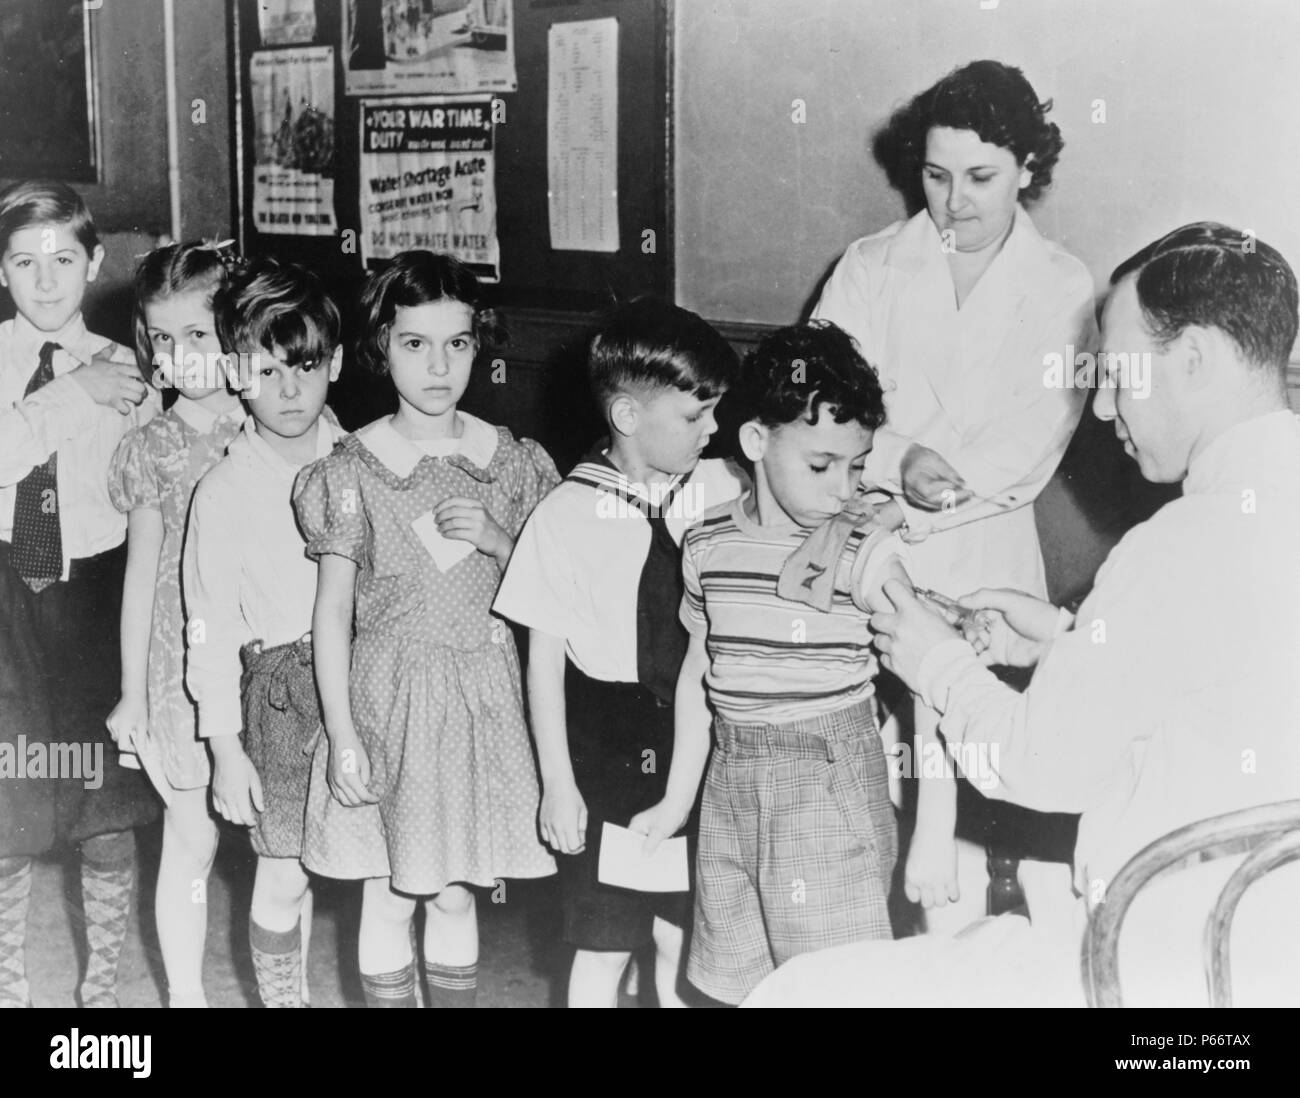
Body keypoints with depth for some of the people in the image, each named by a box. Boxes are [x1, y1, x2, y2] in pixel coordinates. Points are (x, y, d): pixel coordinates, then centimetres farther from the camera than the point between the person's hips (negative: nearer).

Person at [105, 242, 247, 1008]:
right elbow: (142, 575, 3)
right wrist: (133, 692, 4)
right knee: (193, 842, 7)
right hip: (186, 665, -1)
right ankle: (186, 993, 23)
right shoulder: (151, 449, -1)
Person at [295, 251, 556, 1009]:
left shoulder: (513, 461, 1)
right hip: (392, 691, -2)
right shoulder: (353, 470, -7)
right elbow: (332, 611, -5)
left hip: (485, 691, 2)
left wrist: (499, 542, -13)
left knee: (457, 894, 12)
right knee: (391, 897, 8)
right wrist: (342, 734, -9)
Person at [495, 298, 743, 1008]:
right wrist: (558, 782, -5)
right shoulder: (567, 517, -11)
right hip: (606, 741, -3)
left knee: (681, 937, 15)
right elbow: (544, 655, -6)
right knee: (605, 948, 8)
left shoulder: (721, 491, -3)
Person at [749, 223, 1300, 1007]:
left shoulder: (1196, 543, -21)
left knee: (800, 992, -4)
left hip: (1182, 975, -10)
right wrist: (1073, 640, 15)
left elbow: (1045, 765, -11)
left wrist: (941, 666, 6)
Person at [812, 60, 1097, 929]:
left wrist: (906, 489, -16)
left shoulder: (1063, 289, 4)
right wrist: (897, 464, -21)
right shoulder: (870, 268, 7)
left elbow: (1032, 450, -4)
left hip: (987, 558, 0)